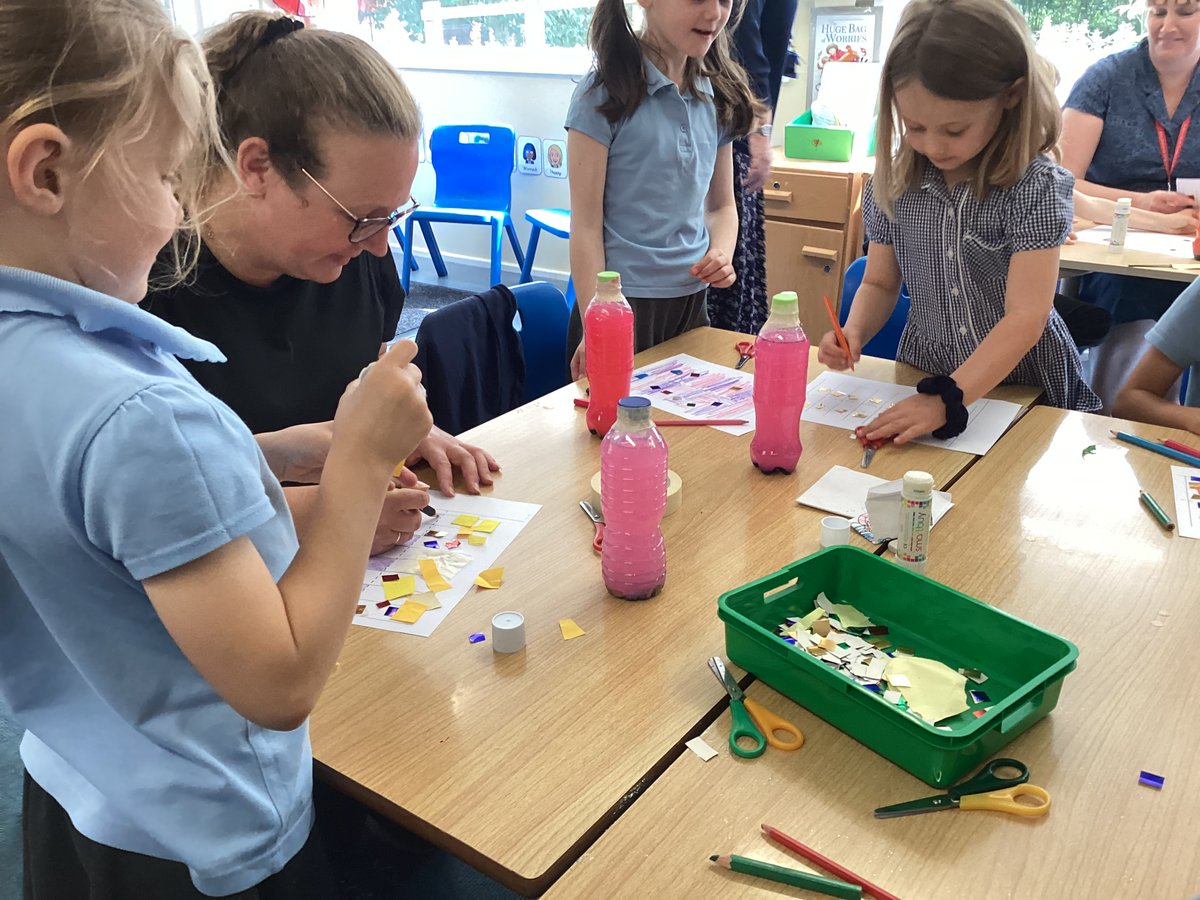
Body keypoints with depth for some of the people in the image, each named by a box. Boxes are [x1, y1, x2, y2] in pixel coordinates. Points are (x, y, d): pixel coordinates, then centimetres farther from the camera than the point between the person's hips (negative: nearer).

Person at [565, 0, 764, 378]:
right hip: (623, 302, -5)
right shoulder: (605, 93, -9)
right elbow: (586, 224, -11)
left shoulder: (718, 98, 7)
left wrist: (722, 255, -7)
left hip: (692, 302, 6)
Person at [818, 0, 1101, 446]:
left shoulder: (1036, 187, -14)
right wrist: (853, 333, -13)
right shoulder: (893, 184, -3)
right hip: (925, 374, 0)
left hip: (1026, 383, 0)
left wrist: (946, 400, -32)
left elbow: (1025, 318, -21)